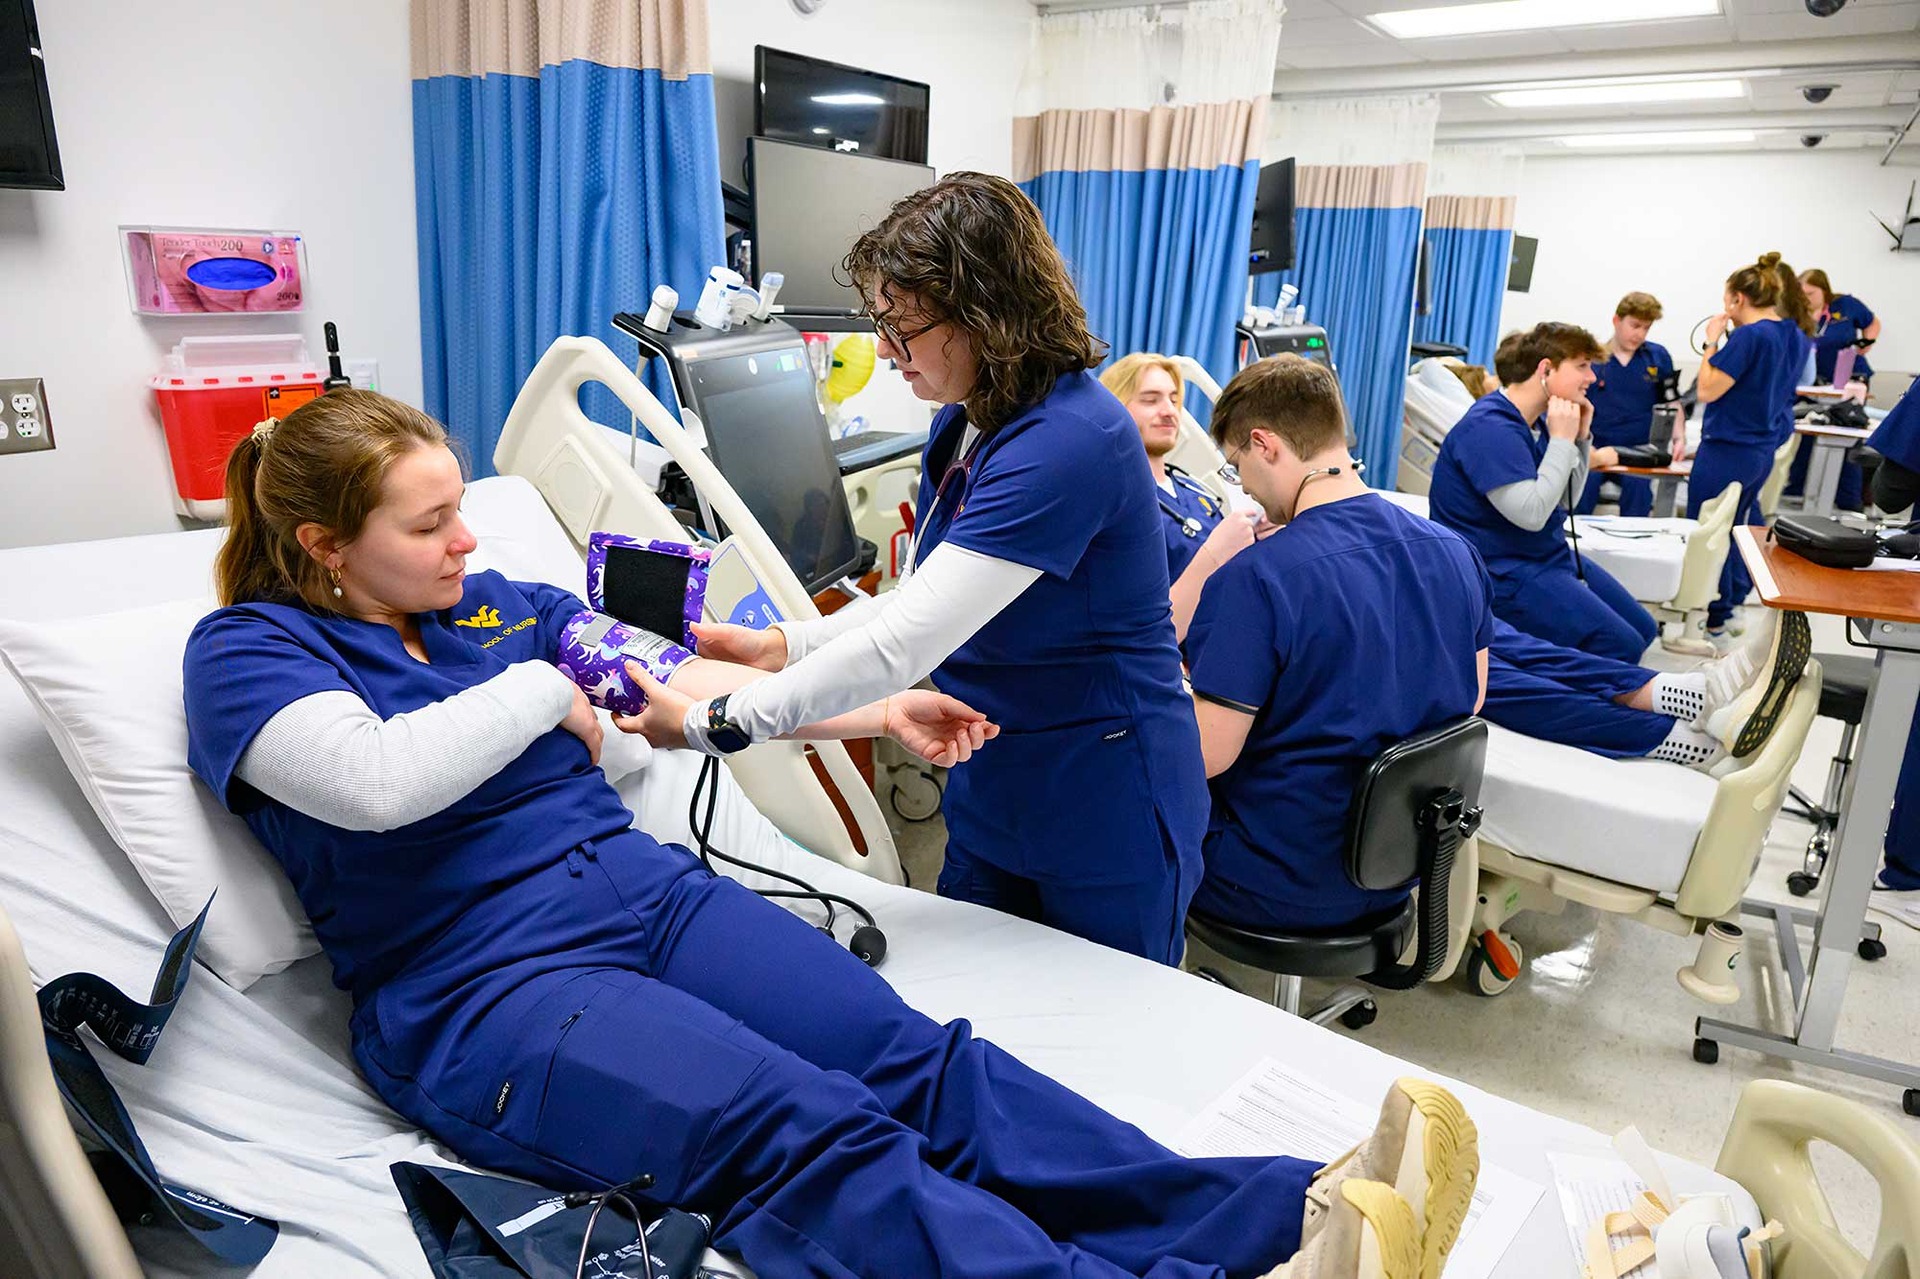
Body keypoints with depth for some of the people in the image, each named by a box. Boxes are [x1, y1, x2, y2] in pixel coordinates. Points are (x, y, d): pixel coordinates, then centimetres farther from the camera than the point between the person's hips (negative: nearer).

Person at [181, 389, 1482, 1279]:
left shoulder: (502, 604, 19)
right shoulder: (250, 650, 2)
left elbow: (692, 684, 19)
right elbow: (375, 778, -20)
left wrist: (882, 710, 14)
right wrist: (539, 691, -5)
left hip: (647, 889, 5)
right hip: (479, 987, -5)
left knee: (919, 1062, -19)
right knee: (805, 1136, -30)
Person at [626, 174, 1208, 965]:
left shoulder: (1068, 443, -28)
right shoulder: (963, 424, 2)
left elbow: (903, 644, -31)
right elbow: (926, 601, 7)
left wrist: (709, 726, -24)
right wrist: (782, 645, -6)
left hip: (1105, 810, -8)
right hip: (993, 794, 8)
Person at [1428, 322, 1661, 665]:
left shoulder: (1535, 421, 8)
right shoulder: (1490, 427, -22)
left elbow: (1564, 500, 17)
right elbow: (1531, 513, -29)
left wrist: (1579, 438, 3)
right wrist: (1561, 440, -20)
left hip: (1552, 556, 10)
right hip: (1505, 573, -10)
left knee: (1643, 630, 13)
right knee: (1621, 649, -17)